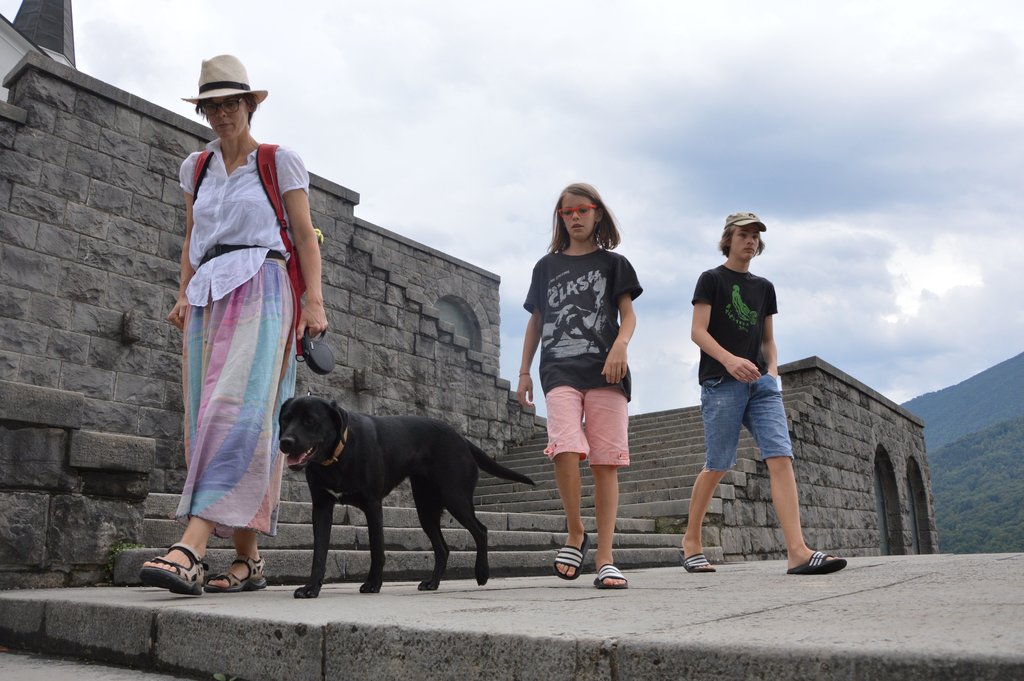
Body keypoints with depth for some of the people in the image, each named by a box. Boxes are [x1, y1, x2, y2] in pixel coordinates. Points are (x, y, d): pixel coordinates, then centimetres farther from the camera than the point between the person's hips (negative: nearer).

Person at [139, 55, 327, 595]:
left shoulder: (281, 162, 6)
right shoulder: (196, 168, 20)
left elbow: (305, 236, 1)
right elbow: (192, 239, 23)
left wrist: (314, 301, -9)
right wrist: (184, 294, 8)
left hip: (259, 290, -5)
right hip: (209, 297, 6)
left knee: (236, 412, -20)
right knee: (207, 420, -1)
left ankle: (189, 550, -29)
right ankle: (248, 559, 4)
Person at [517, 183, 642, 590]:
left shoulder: (613, 263, 14)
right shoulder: (546, 266, 20)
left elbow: (628, 313, 5)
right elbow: (535, 322, 20)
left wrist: (620, 344, -17)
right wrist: (524, 371, 12)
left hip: (605, 372, 0)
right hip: (560, 371, 1)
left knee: (606, 462, -5)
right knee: (566, 450, -21)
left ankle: (605, 559, -1)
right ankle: (575, 534, 1)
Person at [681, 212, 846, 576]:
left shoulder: (764, 287, 20)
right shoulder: (711, 279, 5)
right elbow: (698, 331, -6)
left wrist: (773, 371, 3)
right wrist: (729, 359, -22)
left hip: (761, 382, 5)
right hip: (721, 382, -5)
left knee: (781, 457, -12)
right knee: (717, 466, -2)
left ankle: (798, 551, -18)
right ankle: (691, 541, 16)